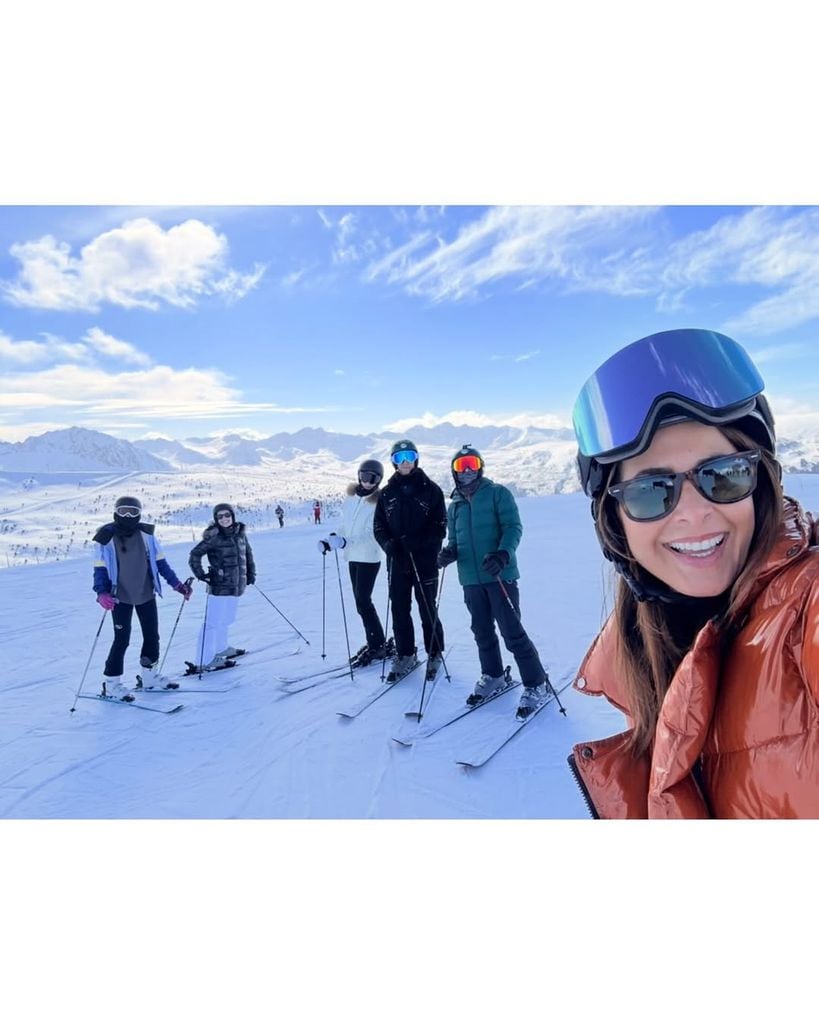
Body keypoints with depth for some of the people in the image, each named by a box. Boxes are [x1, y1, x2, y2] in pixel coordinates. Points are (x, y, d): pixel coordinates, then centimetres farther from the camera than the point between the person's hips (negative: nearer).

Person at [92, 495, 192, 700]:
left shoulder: (146, 534, -1)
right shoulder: (106, 538, -10)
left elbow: (160, 562, 5)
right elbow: (100, 568, -8)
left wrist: (176, 583, 0)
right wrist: (102, 593, -24)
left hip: (146, 594, 4)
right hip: (121, 597, -4)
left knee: (152, 636, 12)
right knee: (122, 639, -3)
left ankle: (149, 675, 30)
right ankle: (111, 683, 15)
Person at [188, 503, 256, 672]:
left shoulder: (240, 533, 6)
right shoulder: (214, 537, -12)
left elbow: (248, 553, 18)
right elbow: (195, 555, -9)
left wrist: (251, 573, 15)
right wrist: (201, 575, -13)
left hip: (237, 585, 6)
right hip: (220, 586, -6)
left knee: (227, 620, 20)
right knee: (213, 623, -4)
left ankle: (220, 648, 39)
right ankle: (203, 662, 3)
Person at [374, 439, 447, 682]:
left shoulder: (430, 489, -3)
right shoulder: (387, 493, 7)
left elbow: (440, 526, -6)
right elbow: (379, 525, 8)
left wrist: (417, 541, -20)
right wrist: (388, 543, -12)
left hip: (425, 560, -3)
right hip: (396, 560, 3)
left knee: (427, 610, 7)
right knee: (399, 610, 8)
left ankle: (435, 654, 26)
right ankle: (405, 655, 25)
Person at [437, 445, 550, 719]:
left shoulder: (497, 493, -2)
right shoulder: (454, 506, 14)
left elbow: (513, 527, -10)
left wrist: (503, 554, -28)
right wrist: (449, 552, -5)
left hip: (500, 575, -5)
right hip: (471, 579, 6)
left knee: (512, 633, -3)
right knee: (482, 632, 16)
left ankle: (536, 685, 13)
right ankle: (493, 677, 35)